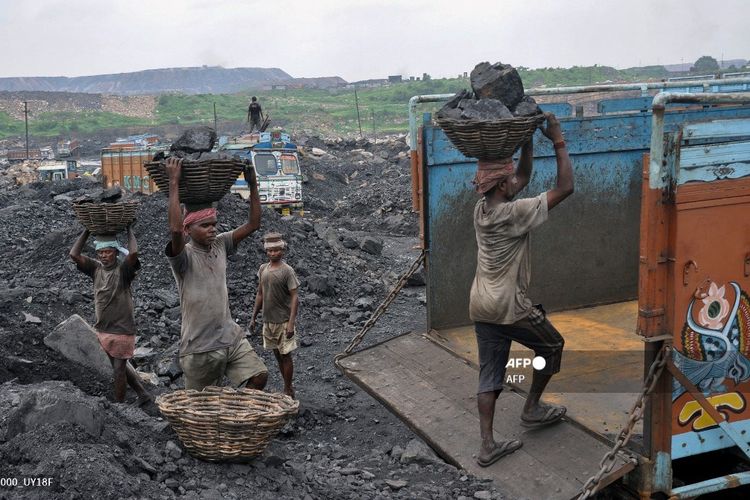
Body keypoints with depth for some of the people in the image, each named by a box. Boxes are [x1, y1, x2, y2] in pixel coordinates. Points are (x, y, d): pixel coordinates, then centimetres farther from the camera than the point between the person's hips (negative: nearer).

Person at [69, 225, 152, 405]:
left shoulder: (123, 270, -13)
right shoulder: (96, 268, 3)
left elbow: (133, 253, -32)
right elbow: (74, 254, -3)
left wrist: (129, 229, -17)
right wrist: (87, 231, -3)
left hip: (122, 330, -6)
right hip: (103, 329, 7)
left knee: (119, 369, 2)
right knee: (121, 366, 17)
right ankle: (143, 394, 31)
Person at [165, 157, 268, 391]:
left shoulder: (220, 245, 5)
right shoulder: (184, 256, -14)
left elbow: (253, 224, 3)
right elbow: (175, 230, -35)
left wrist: (253, 185, -4)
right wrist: (174, 183, -33)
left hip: (231, 337, 5)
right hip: (199, 347, -5)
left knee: (258, 377, -5)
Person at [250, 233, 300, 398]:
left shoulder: (287, 271, -12)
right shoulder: (262, 269, 6)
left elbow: (294, 297, -14)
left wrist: (291, 323, -21)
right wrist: (253, 317, 13)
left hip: (283, 321, -6)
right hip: (268, 320, 6)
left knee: (285, 355, -1)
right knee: (277, 355, 13)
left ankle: (288, 391, 10)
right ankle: (287, 389, 25)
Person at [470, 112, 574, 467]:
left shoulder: (482, 208, 4)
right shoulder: (512, 213, -20)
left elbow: (523, 178, 19)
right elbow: (565, 188, -18)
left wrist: (528, 141, 10)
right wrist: (558, 141, -12)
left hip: (481, 306, 8)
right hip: (509, 306, -8)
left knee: (490, 374, 9)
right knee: (552, 346, 18)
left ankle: (488, 446, 7)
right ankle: (532, 409, 29)